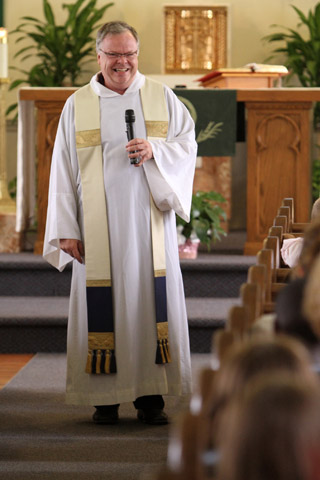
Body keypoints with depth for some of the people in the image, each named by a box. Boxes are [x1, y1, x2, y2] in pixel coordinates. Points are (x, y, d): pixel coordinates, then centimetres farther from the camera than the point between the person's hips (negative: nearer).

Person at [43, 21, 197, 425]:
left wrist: (154, 150, -14)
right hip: (99, 229, -1)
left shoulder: (162, 98, 7)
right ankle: (106, 398, 4)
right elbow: (63, 169, 3)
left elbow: (188, 145, 7)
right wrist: (65, 230, -3)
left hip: (149, 222, 1)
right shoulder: (77, 105, 5)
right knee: (102, 307, -3)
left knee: (152, 300, -2)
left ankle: (150, 396, 4)